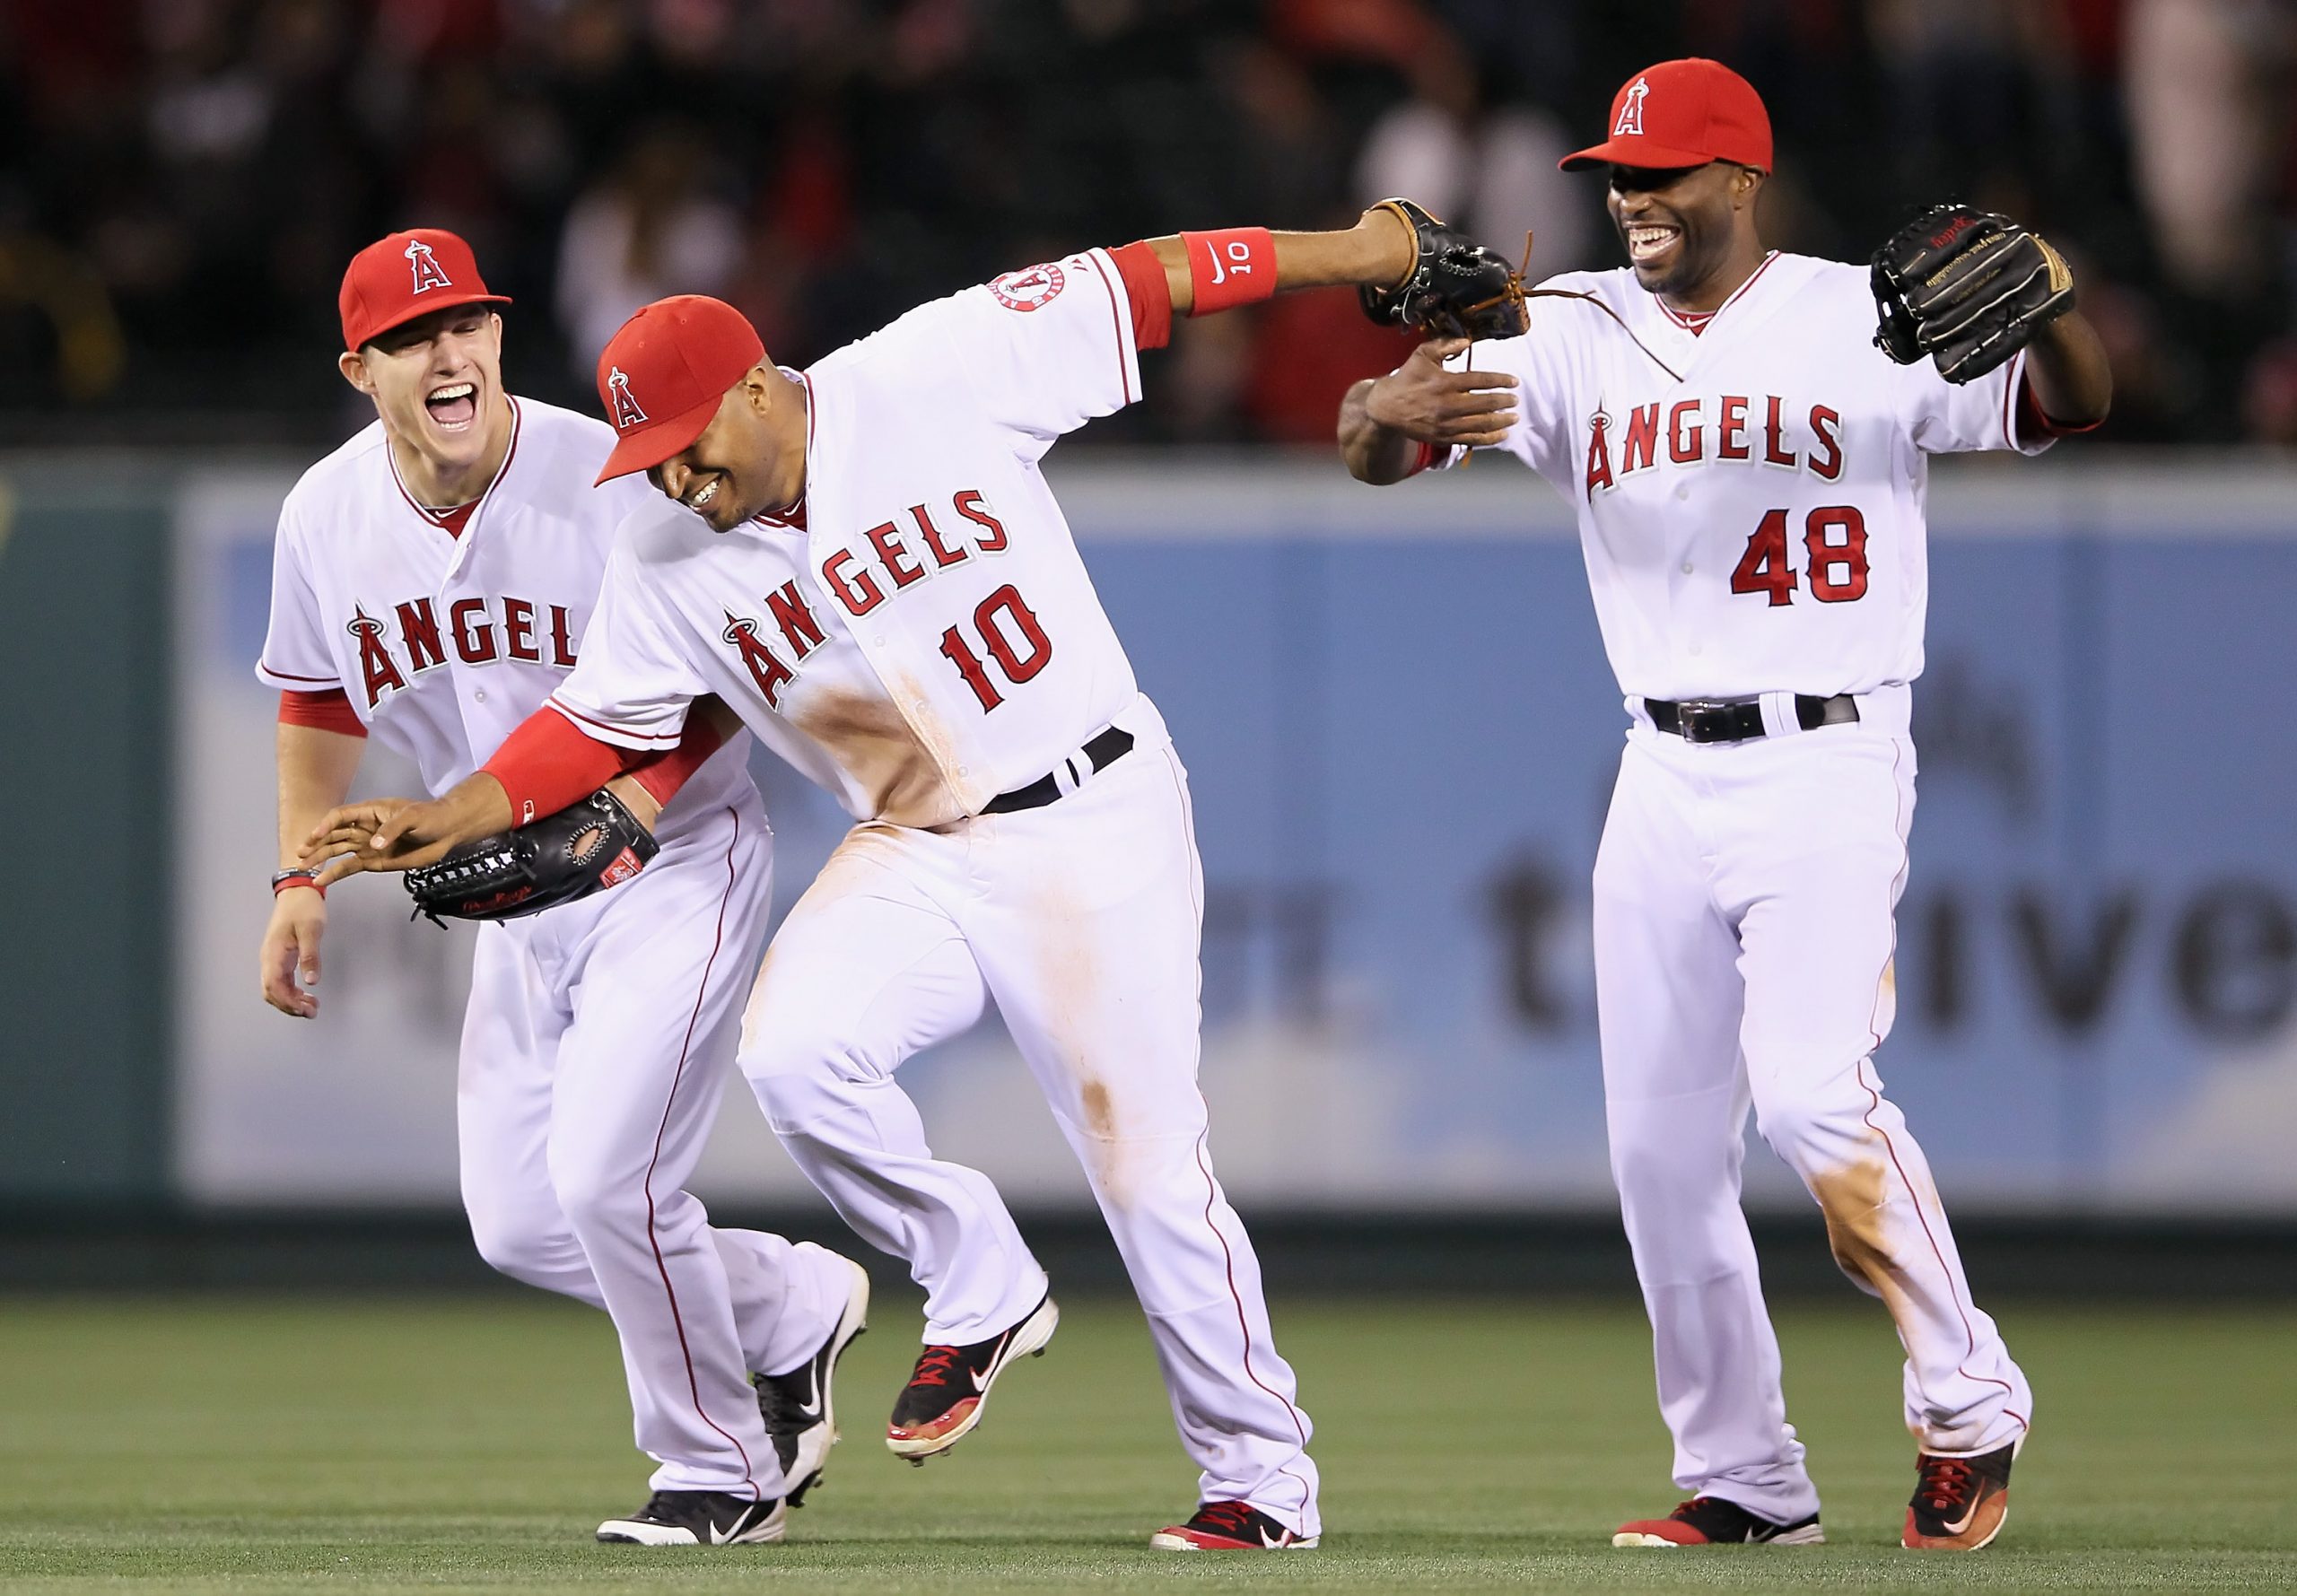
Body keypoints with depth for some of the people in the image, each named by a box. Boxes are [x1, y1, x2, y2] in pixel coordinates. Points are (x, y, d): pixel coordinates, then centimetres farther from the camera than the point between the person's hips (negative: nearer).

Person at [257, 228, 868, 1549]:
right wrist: (303, 871, 6)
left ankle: (723, 1468, 5)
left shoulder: (617, 483, -22)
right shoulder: (327, 519, -6)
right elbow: (321, 696, 13)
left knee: (605, 1180, -18)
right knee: (521, 1222, 5)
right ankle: (796, 1310, 28)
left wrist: (646, 787, -27)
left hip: (679, 861, -6)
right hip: (519, 895, 6)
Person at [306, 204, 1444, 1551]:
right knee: (794, 1055, -23)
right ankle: (981, 1294, 2)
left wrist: (1350, 253, -4)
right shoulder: (670, 561, -2)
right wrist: (457, 819, -7)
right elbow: (597, 723, 7)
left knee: (1146, 1157, -6)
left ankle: (1266, 1477, 9)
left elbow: (1133, 286, -7)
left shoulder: (938, 378, -13)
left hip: (1093, 827, -4)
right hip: (913, 857, 4)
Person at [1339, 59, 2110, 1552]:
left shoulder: (1867, 323, -5)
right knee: (1663, 1146, 5)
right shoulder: (1579, 338, 6)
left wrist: (2046, 302, -35)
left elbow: (2070, 405, -12)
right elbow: (1371, 446, -2)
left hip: (1826, 770, -5)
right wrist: (1391, 409, -26)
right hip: (1663, 781, 5)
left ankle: (1970, 1404, -5)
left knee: (1813, 1092, -22)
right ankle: (1746, 1482, 16)